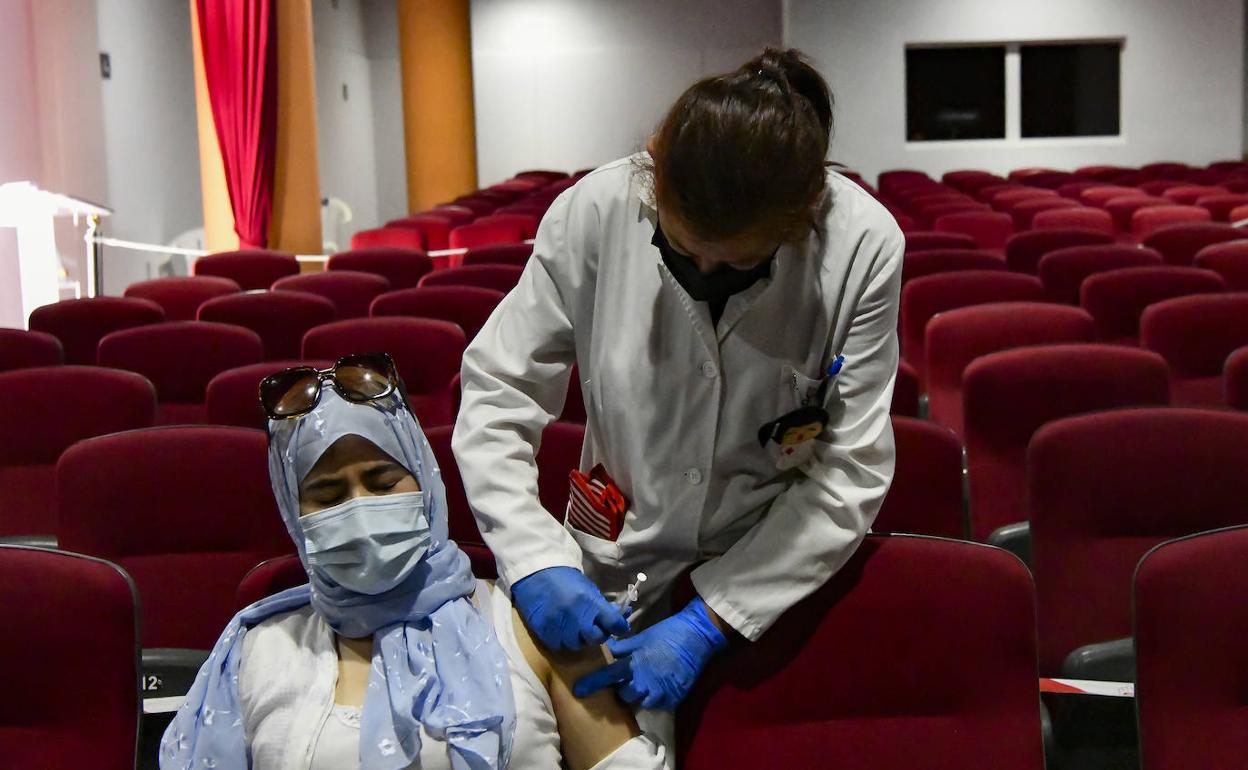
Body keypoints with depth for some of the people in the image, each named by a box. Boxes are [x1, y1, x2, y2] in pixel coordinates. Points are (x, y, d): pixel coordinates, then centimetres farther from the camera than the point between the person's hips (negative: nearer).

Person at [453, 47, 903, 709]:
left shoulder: (864, 248, -20)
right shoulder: (594, 214, -20)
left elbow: (850, 470, -18)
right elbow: (495, 394, -12)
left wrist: (707, 623, -23)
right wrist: (536, 558, -27)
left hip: (786, 588, 0)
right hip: (616, 586, 1)